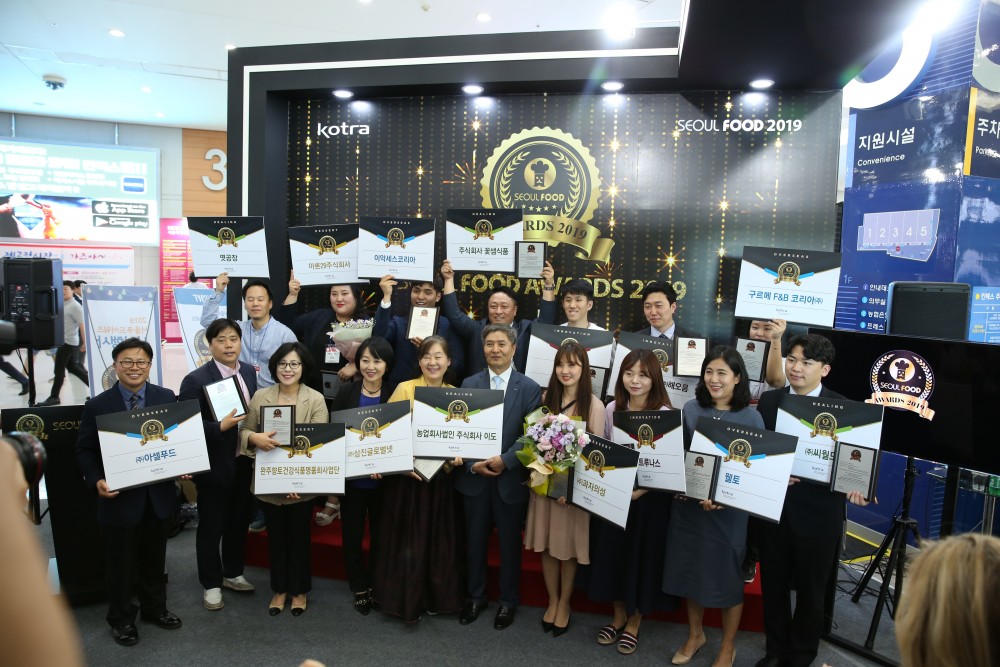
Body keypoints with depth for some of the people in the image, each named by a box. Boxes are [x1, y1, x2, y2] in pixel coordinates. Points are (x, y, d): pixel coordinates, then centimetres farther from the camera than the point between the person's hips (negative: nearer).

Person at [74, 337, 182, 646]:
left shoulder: (167, 398, -1)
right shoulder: (97, 406, -7)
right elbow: (84, 450, -3)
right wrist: (97, 480, -18)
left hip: (159, 494, 2)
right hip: (119, 497, -2)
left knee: (155, 557, 19)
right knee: (121, 562, 13)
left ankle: (154, 608, 39)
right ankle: (121, 618, 33)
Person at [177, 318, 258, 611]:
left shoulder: (249, 372, 3)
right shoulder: (196, 380, -15)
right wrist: (220, 427, -28)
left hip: (243, 463, 5)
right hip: (214, 465, -5)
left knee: (239, 521, 19)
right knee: (211, 527, 10)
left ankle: (232, 573, 38)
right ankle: (211, 584, 28)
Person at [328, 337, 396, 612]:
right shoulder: (346, 392, -4)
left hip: (384, 480, 0)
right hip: (352, 477, 1)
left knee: (380, 535, 13)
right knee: (352, 534, 12)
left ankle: (375, 586, 32)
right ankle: (359, 589, 30)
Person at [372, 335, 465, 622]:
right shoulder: (405, 389, -6)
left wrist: (458, 454, -8)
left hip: (442, 478, 3)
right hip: (408, 477, -3)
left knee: (441, 541, 12)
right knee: (408, 541, 5)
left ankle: (438, 597, 30)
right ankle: (406, 601, 23)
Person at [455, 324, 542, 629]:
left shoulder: (529, 388, -4)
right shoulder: (469, 384, 3)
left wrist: (505, 460, -18)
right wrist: (472, 464, -12)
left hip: (511, 478, -2)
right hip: (474, 476, 2)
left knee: (510, 543, 12)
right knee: (475, 540, 14)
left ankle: (508, 601, 31)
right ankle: (475, 597, 34)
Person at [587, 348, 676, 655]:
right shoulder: (612, 409, -1)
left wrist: (640, 490, -25)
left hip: (650, 498, -4)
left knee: (643, 556, 10)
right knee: (612, 552, 14)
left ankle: (634, 622, 33)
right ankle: (618, 615, 37)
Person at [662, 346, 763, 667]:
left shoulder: (751, 417, -9)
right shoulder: (691, 409, -1)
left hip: (729, 510, -3)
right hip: (688, 505, 3)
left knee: (727, 576, 11)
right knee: (691, 569, 16)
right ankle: (695, 634, 40)